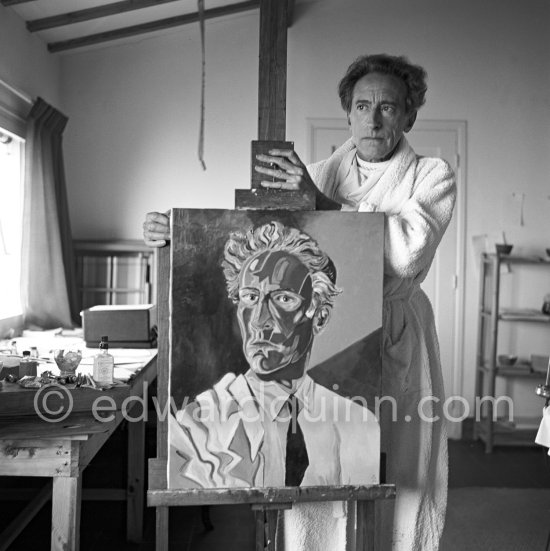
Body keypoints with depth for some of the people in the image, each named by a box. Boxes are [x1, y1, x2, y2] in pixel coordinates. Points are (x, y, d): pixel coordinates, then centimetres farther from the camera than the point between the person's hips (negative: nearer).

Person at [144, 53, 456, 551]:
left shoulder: (432, 177, 3)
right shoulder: (320, 174, 13)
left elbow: (409, 251, -16)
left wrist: (320, 202, -19)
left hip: (393, 347, -2)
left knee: (395, 495, 4)